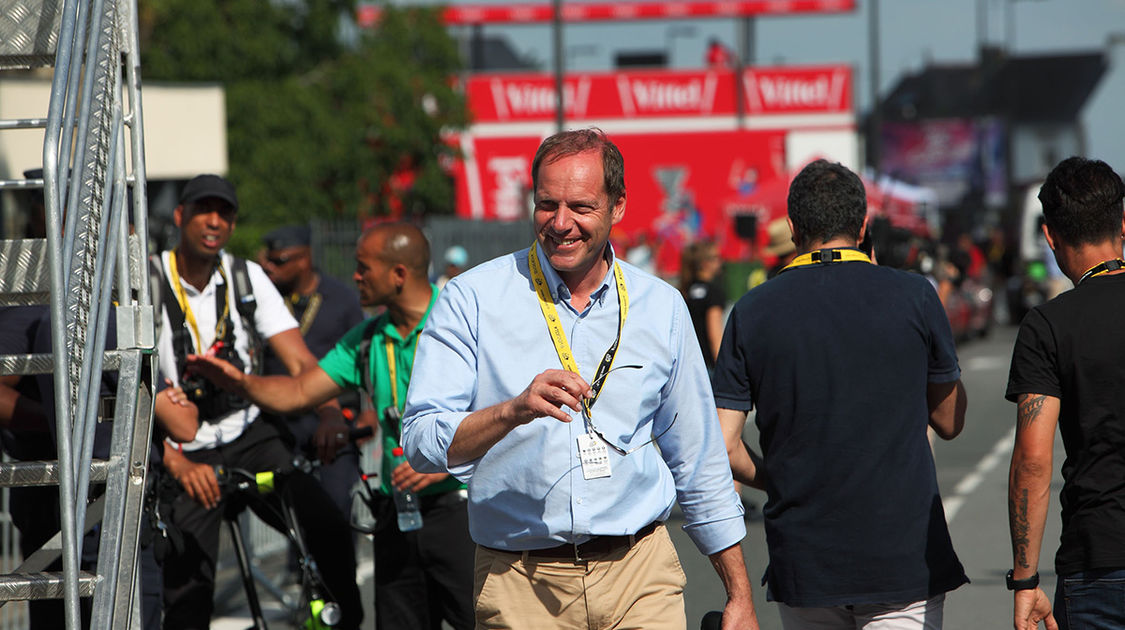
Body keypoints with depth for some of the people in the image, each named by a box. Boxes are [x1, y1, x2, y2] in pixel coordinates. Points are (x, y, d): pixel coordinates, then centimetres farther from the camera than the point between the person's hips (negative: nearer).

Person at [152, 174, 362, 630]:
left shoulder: (247, 277, 2)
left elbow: (300, 360, -5)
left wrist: (330, 416, -26)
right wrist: (176, 462, -33)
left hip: (250, 437, 3)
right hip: (186, 454, -3)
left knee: (330, 532, -17)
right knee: (188, 593, -11)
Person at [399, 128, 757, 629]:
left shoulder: (660, 307, 9)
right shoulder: (471, 300, -1)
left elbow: (699, 465, 16)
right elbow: (422, 444, -11)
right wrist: (515, 410, -28)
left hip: (640, 580, 2)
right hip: (518, 586, -2)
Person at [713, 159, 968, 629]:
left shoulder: (753, 311, 1)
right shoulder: (911, 296, -3)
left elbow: (723, 445, -1)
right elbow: (950, 422, 8)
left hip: (803, 566, 2)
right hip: (904, 555, -2)